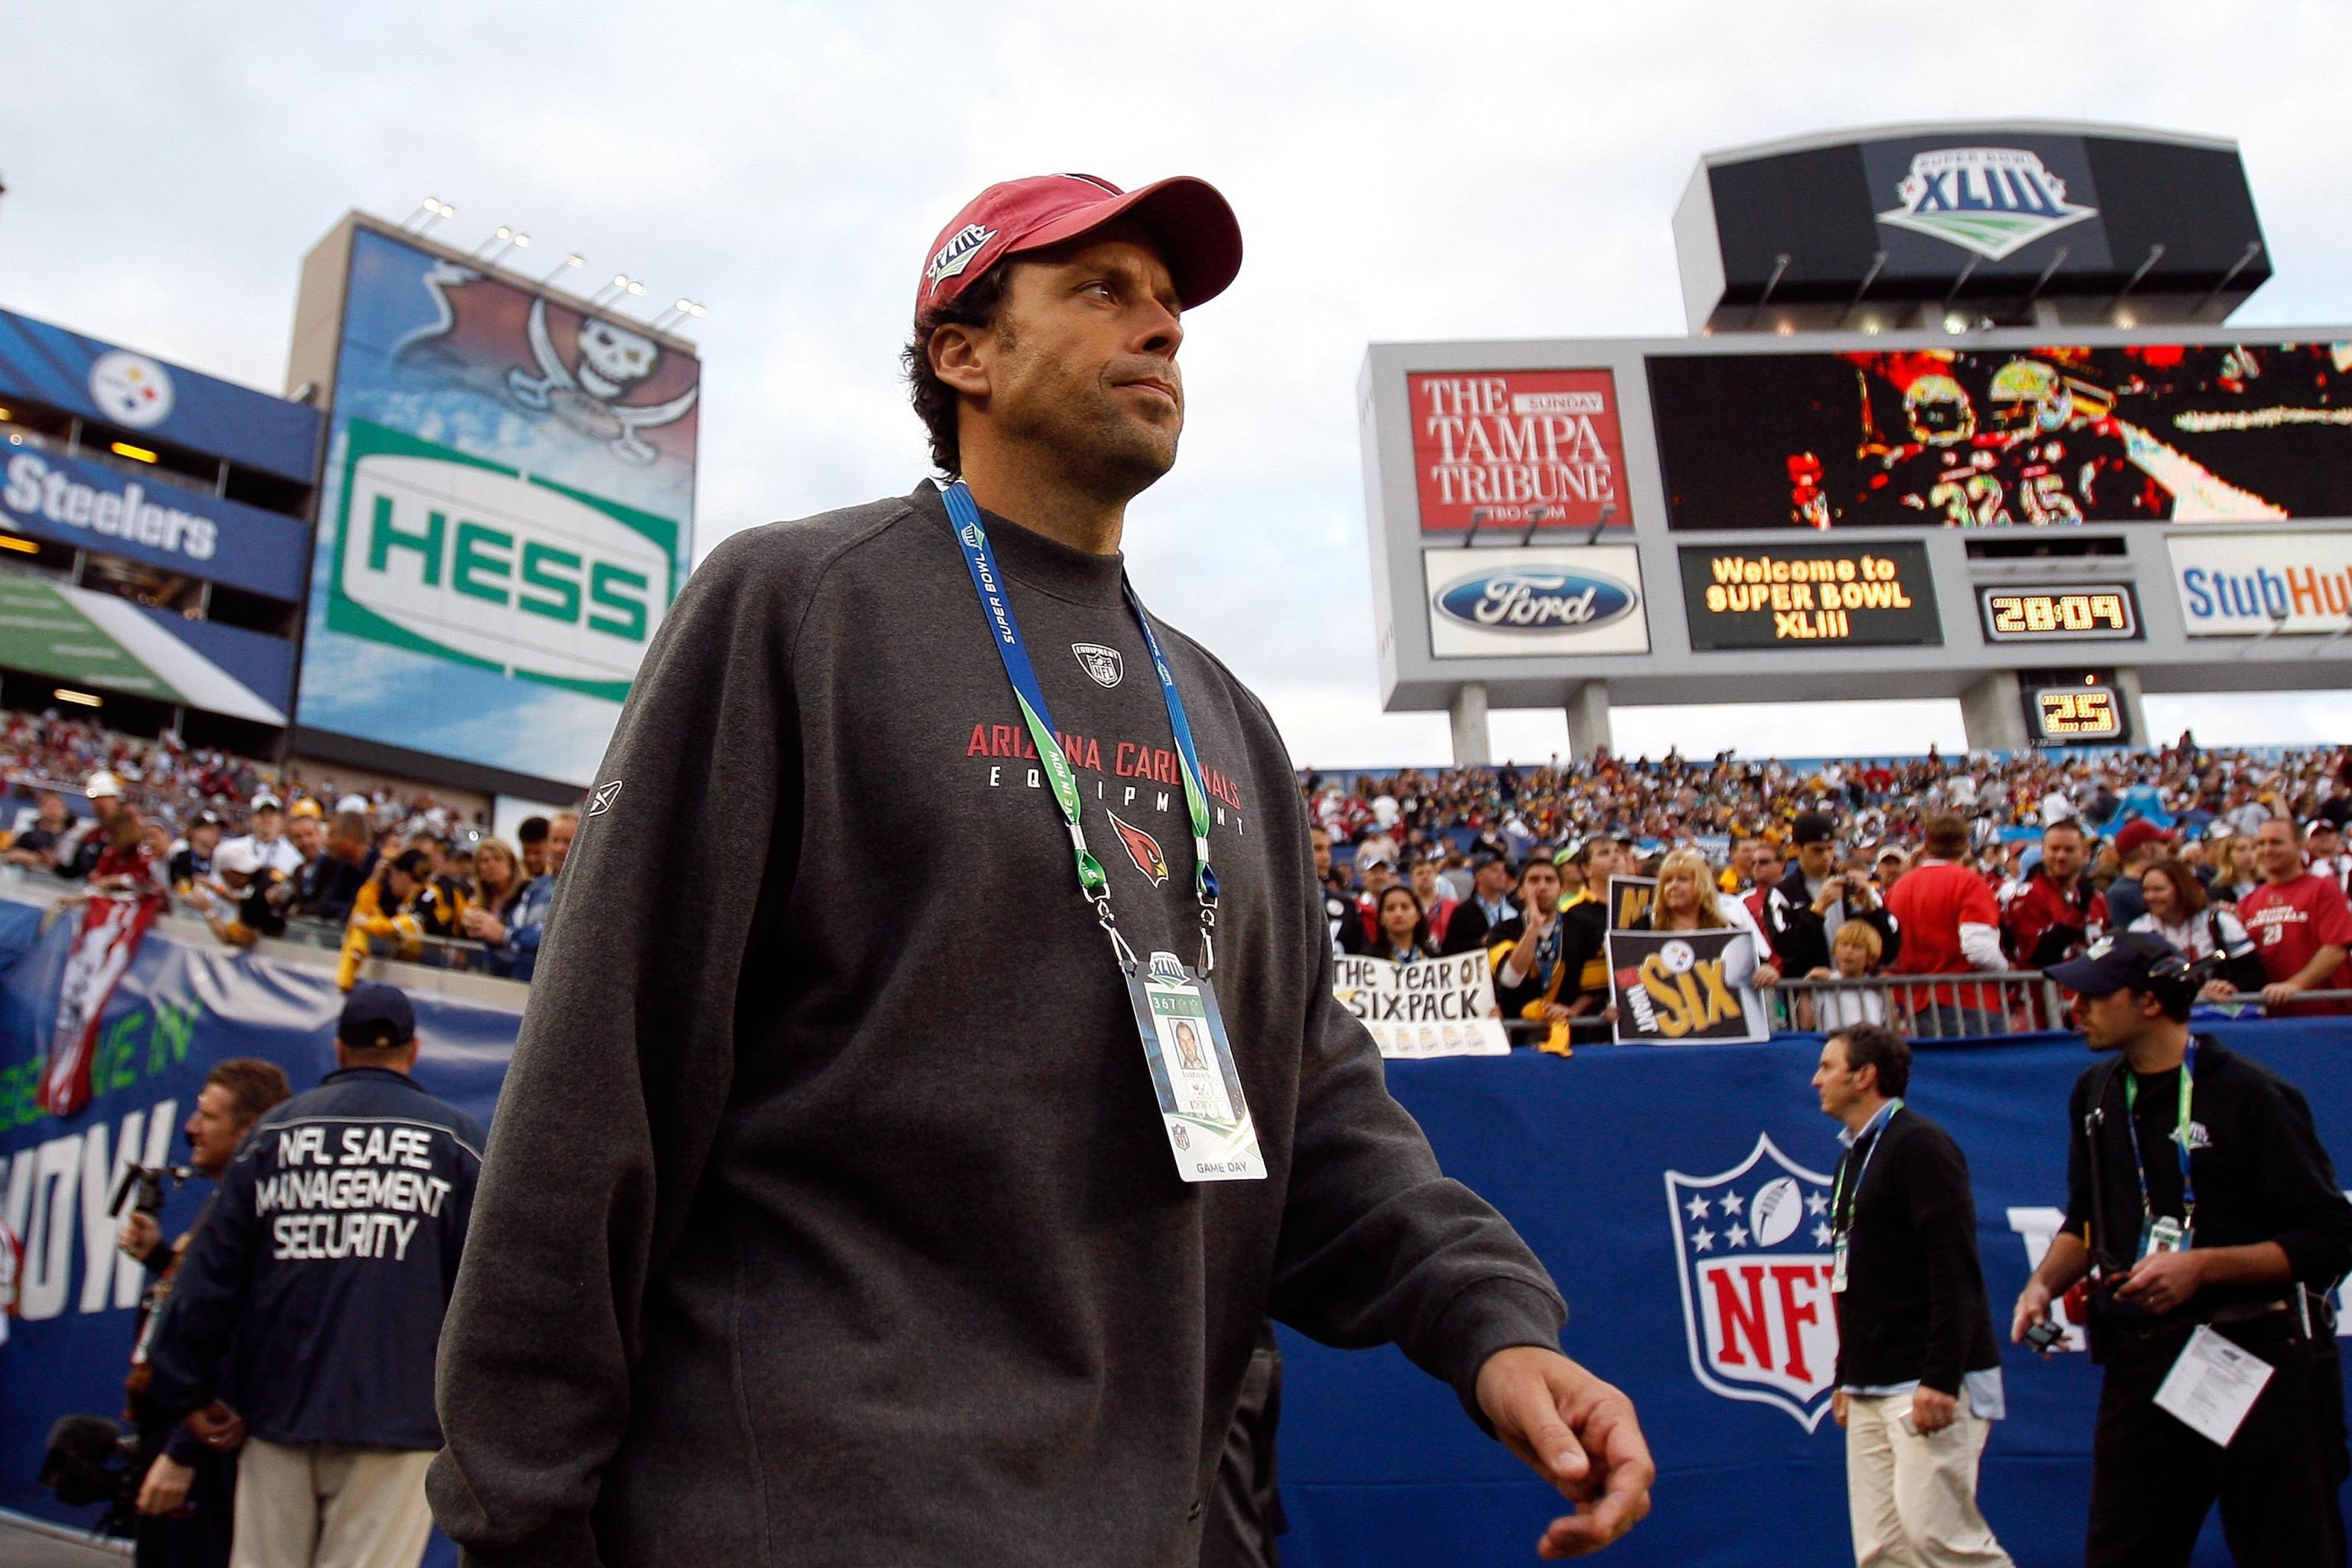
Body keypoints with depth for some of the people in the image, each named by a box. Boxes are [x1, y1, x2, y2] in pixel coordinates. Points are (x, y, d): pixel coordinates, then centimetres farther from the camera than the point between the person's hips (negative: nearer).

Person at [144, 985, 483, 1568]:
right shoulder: (456, 1138, 1)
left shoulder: (272, 1132, 8)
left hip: (277, 1412, 3)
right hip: (395, 1416, -3)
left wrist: (184, 1391, 13)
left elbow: (211, 1275, 6)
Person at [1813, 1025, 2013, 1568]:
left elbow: (1955, 1272, -17)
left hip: (1930, 1385, -8)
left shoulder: (1919, 1145, -10)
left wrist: (1940, 1380, -22)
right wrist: (1845, 1378, 19)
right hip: (1871, 1392, 9)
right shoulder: (1852, 1158, 17)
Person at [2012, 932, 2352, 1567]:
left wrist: (2202, 1266, -20)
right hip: (2140, 1364, 6)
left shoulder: (2253, 1096, -10)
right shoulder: (2096, 1093, 10)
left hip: (2258, 1363, -6)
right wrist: (2045, 1283, 4)